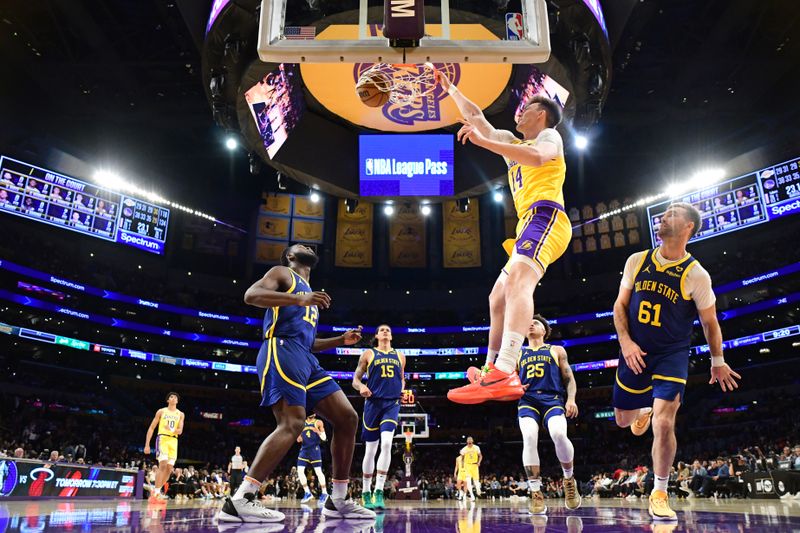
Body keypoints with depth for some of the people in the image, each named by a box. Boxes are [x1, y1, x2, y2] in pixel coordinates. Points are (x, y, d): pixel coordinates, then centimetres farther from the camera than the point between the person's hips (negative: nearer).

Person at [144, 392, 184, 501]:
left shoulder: (180, 414, 12)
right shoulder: (161, 411, 5)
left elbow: (180, 431, 1)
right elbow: (151, 428, 5)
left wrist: (172, 430, -22)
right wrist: (147, 444, -2)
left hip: (173, 441, 4)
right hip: (162, 438, -4)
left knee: (169, 468, 1)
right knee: (163, 465, -19)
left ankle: (157, 490, 17)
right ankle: (156, 492, -14)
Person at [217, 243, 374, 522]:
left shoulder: (310, 294, 33)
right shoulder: (282, 273, 9)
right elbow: (251, 295, -10)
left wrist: (341, 340, 23)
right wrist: (299, 299, -20)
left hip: (306, 360, 9)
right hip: (282, 353, -9)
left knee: (348, 418, 1)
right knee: (292, 424, -23)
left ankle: (338, 501, 7)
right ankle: (239, 500, -21)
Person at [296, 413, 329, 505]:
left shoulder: (318, 423, -1)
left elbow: (324, 438, -5)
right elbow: (299, 436, 17)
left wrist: (318, 431, -23)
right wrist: (298, 439, -7)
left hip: (314, 449, -4)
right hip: (304, 449, 4)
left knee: (318, 471, -5)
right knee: (300, 471, -5)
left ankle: (324, 493, 7)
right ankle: (307, 493, 6)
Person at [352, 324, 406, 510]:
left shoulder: (399, 356, 15)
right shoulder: (368, 354, 8)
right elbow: (355, 379, 6)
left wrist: (401, 388, 5)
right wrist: (361, 387, -16)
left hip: (392, 403, 1)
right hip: (373, 403, -1)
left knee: (386, 443, -19)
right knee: (370, 450, 4)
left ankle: (379, 492, -16)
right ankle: (366, 493, 19)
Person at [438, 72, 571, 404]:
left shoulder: (549, 135, 10)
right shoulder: (513, 143, 34)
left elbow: (538, 156, -17)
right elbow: (476, 117, 39)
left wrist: (482, 141, -20)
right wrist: (450, 89, 42)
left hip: (544, 216, -10)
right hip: (531, 224, 10)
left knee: (517, 282, -32)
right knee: (497, 299, 11)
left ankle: (504, 375, -48)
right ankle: (493, 373, 17)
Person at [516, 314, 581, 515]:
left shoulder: (556, 350, 19)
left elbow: (569, 379, 14)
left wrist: (571, 399, -4)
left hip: (552, 400, -1)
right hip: (527, 400, 1)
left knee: (559, 434, -31)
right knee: (529, 437, -29)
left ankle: (569, 479, -2)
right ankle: (536, 494, -20)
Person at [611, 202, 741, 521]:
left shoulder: (696, 274, -10)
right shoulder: (637, 261, -2)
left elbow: (710, 322, 2)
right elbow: (620, 306, 3)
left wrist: (718, 362, 10)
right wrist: (625, 342, -11)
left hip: (672, 355, -3)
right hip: (635, 352, 3)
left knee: (664, 424, -16)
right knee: (623, 420, 15)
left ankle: (659, 494, 6)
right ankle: (645, 410, 54)